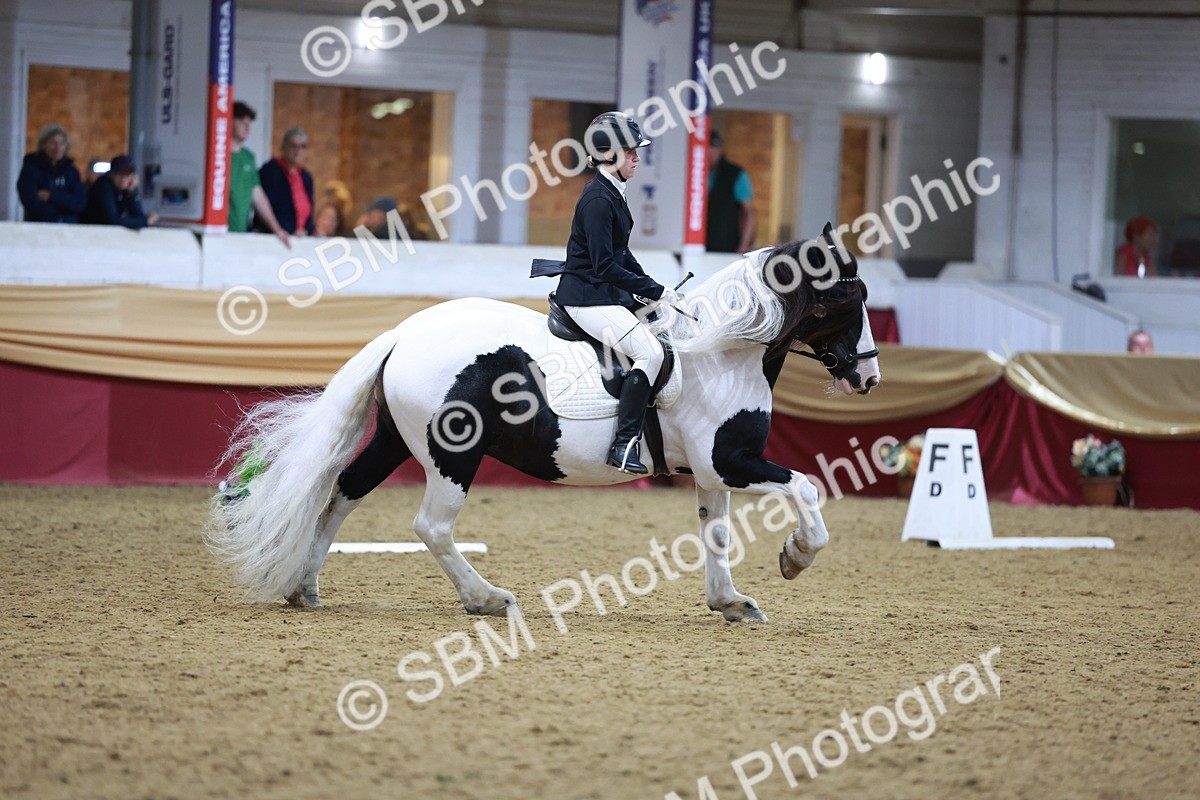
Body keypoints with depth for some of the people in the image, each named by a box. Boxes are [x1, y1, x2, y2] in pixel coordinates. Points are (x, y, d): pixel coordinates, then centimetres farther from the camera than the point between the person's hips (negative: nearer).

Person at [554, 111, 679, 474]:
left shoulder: (613, 194, 12)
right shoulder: (598, 199, -19)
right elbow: (605, 266, -22)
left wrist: (654, 287, 10)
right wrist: (656, 292, -18)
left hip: (608, 294, 11)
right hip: (587, 297, -11)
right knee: (649, 351, -23)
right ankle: (624, 444, -22)